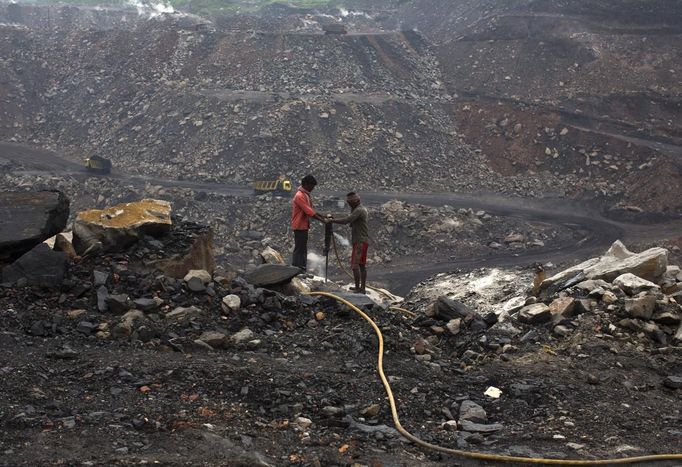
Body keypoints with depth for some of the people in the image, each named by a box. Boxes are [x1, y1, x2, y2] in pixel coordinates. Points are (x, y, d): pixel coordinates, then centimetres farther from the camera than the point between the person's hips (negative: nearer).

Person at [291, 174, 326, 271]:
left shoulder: (306, 195, 14)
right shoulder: (299, 196, -18)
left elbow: (310, 210, 17)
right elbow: (309, 211, -24)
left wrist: (323, 216, 7)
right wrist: (322, 220, -25)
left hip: (304, 226, 10)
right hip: (300, 226, -10)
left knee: (303, 249, 13)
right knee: (299, 249, -8)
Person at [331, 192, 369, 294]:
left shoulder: (358, 210, -16)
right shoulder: (364, 209, 17)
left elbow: (346, 220, -26)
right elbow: (351, 222, 17)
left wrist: (332, 220, -21)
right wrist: (352, 209, 8)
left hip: (360, 242, -10)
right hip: (364, 241, 10)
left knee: (355, 265, -10)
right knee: (362, 265, 13)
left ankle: (357, 288, -10)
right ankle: (363, 288, 18)